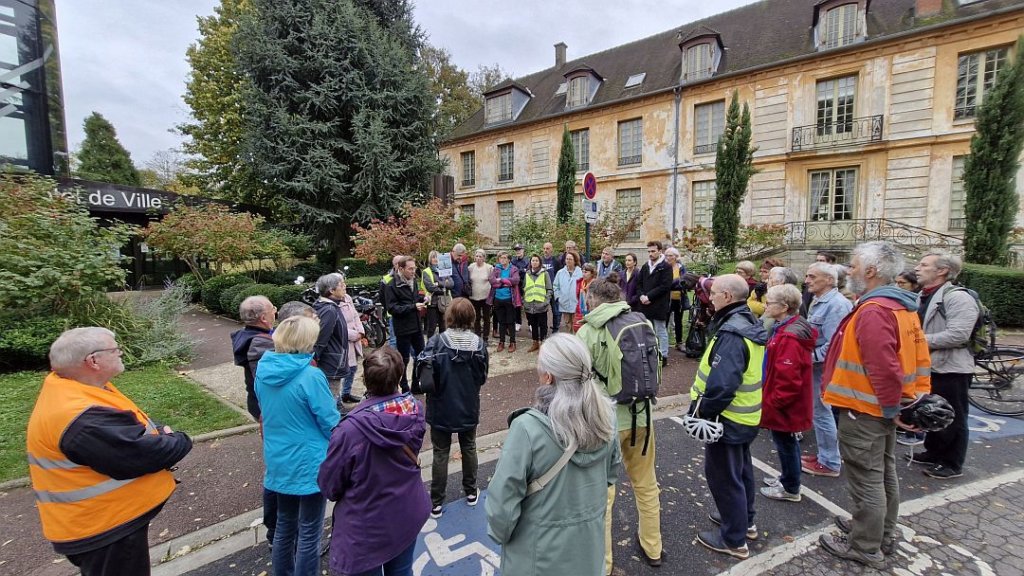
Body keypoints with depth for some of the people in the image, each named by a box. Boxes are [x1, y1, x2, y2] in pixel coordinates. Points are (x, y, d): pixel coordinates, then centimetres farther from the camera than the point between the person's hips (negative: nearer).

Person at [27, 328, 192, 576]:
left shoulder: (67, 384, -1)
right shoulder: (83, 421, -34)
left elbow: (130, 429, 8)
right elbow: (146, 454, -30)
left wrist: (161, 433, -9)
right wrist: (180, 441, -12)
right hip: (104, 528, -9)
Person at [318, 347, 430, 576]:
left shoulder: (351, 429, -32)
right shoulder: (415, 411, -17)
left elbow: (328, 485, -16)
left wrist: (349, 494, 4)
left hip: (366, 527, -4)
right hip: (408, 516, 4)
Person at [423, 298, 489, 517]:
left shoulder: (436, 342, -21)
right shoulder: (479, 344, -13)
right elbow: (483, 377, -4)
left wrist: (437, 387, 2)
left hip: (441, 408, -2)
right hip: (469, 408, 2)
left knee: (440, 453, 13)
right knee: (469, 448, 22)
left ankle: (436, 503, 24)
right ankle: (471, 492, 37)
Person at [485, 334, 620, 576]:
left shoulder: (528, 428, -31)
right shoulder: (605, 415, -14)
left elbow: (503, 497, -22)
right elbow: (611, 474, 3)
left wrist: (500, 533, -2)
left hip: (541, 552, -4)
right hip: (590, 545, 4)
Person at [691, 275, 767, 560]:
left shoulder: (732, 334, -27)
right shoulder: (750, 325, 5)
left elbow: (722, 384, -33)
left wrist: (702, 412, -20)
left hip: (727, 418, -10)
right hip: (746, 415, 10)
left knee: (723, 475, 5)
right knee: (740, 468, 24)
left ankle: (734, 539, 21)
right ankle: (744, 520, 43)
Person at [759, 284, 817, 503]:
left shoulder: (789, 337, -28)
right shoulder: (783, 329, 6)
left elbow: (788, 379, -29)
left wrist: (772, 402, -18)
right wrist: (772, 399, 18)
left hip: (785, 406, -10)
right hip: (786, 403, 10)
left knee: (786, 444, 8)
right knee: (787, 443, 23)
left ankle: (790, 489, 25)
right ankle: (788, 478, 40)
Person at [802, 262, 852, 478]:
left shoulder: (836, 304, -19)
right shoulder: (818, 302, 11)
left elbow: (833, 344, -24)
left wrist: (810, 357, -17)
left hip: (824, 368, -9)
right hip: (816, 365, 9)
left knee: (822, 412, 1)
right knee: (820, 411, 18)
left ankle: (829, 463, 16)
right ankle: (827, 454, 32)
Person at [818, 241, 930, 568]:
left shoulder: (873, 311, -24)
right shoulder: (901, 307, 8)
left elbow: (883, 367, -28)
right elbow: (916, 357, 13)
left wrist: (891, 407, -17)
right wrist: (914, 398, 15)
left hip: (864, 411, -10)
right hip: (883, 408, 10)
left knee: (866, 481, 4)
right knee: (884, 475, 22)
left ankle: (865, 548, 18)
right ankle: (882, 535, 38)